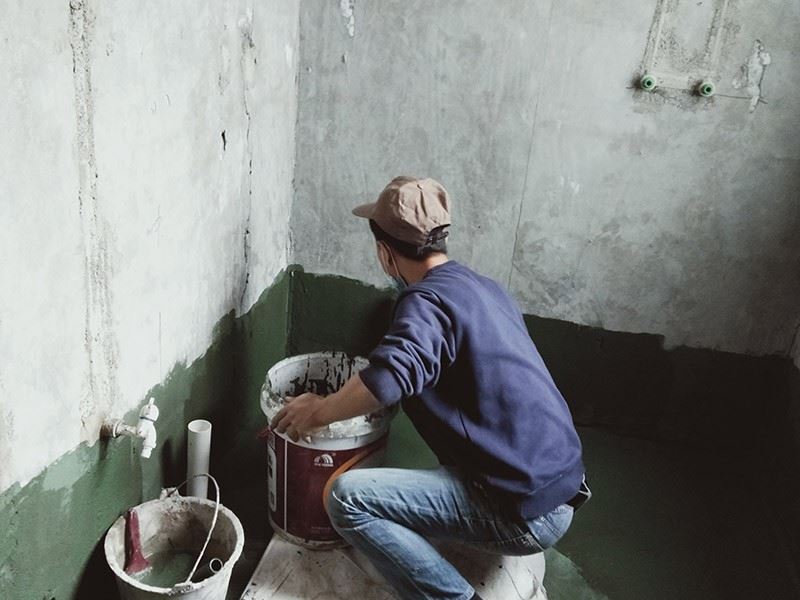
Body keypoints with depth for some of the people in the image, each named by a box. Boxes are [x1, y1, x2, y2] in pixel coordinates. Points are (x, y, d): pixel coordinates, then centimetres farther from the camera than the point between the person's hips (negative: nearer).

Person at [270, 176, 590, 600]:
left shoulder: (428, 299, -15)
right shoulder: (483, 287, 12)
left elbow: (389, 378, -34)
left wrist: (318, 412, -16)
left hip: (523, 514, -9)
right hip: (562, 488, 9)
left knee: (348, 497, -14)